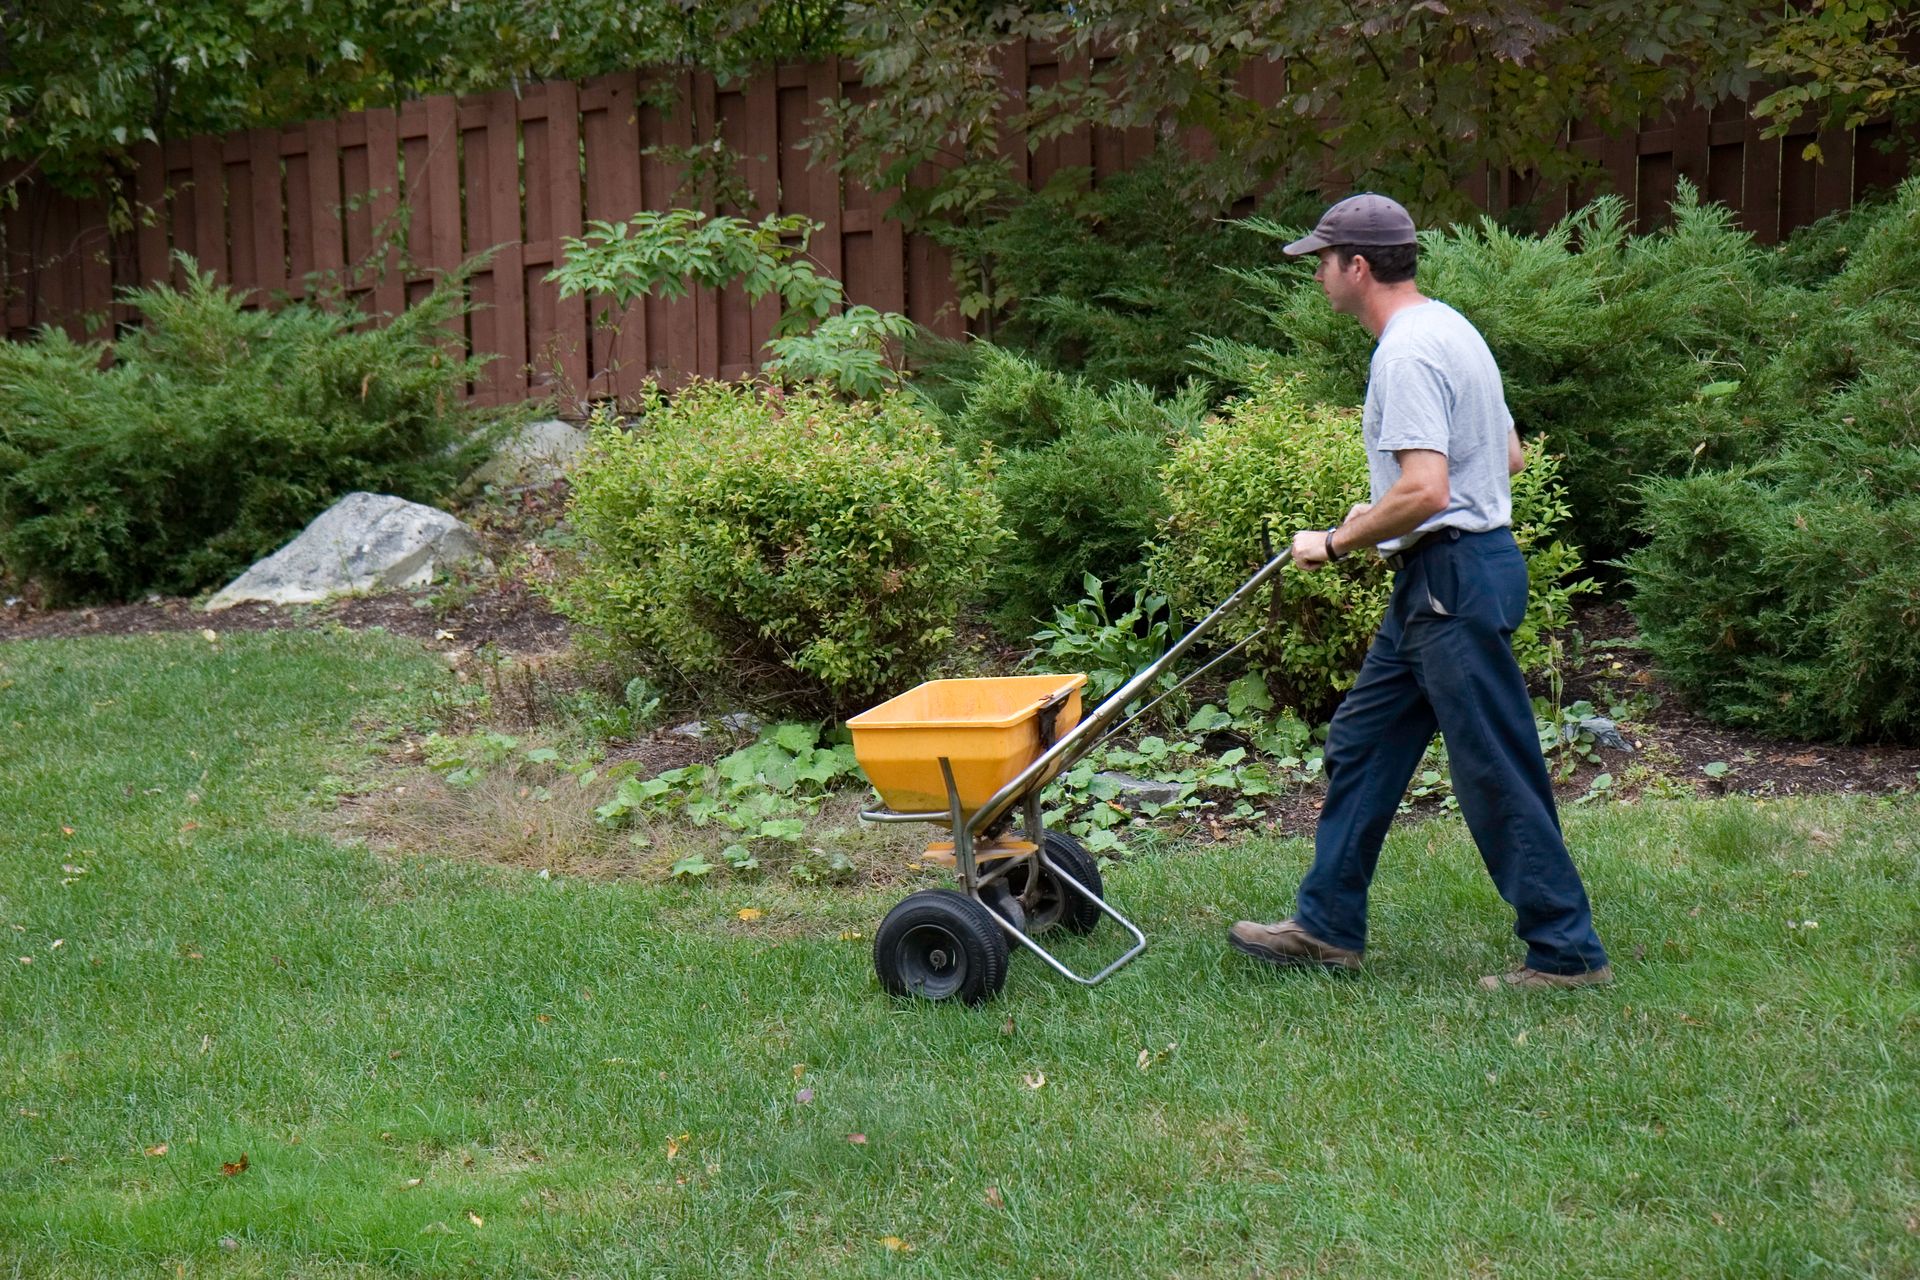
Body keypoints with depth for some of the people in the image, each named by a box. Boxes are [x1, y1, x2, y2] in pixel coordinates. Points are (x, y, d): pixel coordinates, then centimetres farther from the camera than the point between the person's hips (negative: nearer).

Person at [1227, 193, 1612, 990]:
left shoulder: (1408, 353, -18)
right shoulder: (1447, 329, 15)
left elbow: (1424, 491, -28)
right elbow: (1510, 458, 21)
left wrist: (1336, 542, -14)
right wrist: (1373, 518, 22)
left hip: (1454, 580, -11)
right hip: (1435, 581, 11)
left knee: (1498, 775, -5)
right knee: (1362, 744, 16)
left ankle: (1566, 952, 3)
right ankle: (1328, 926, 24)